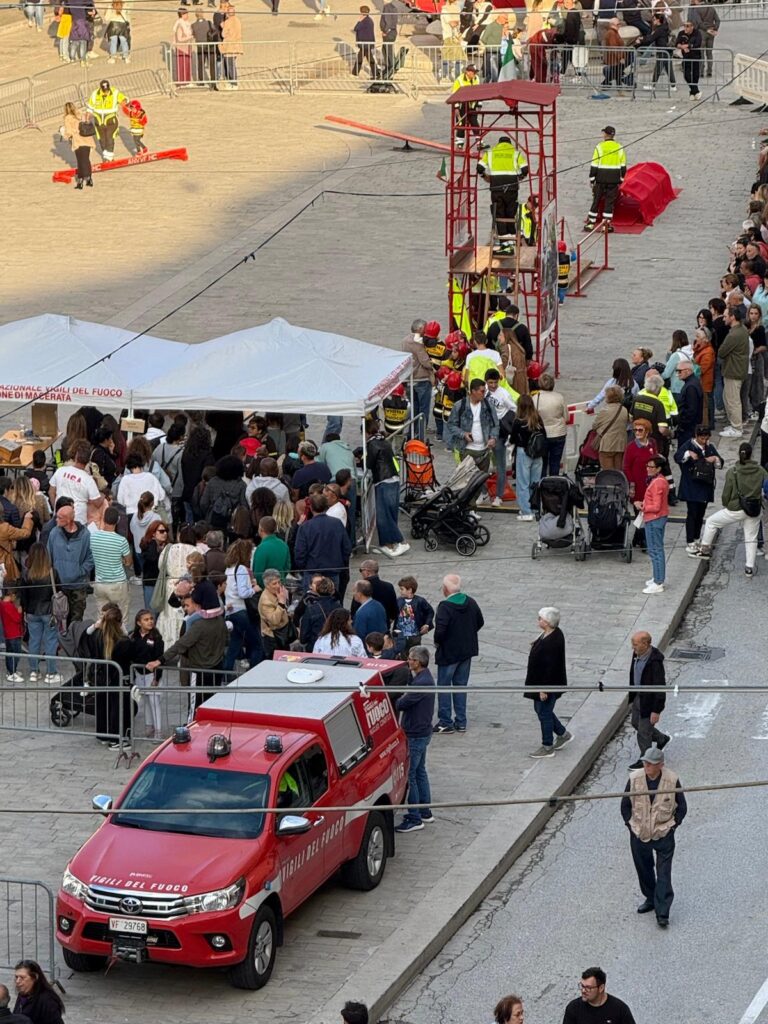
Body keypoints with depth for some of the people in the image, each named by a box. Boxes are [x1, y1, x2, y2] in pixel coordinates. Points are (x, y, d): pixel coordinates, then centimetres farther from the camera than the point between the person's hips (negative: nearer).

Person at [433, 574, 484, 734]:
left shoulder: (445, 606, -21)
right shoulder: (471, 603, 0)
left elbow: (440, 630, -27)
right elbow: (480, 623, 11)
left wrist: (437, 642, -8)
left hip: (449, 653, -7)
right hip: (467, 651, 7)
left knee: (444, 686, 5)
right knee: (461, 685, 15)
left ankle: (446, 722, 7)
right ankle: (461, 722, 18)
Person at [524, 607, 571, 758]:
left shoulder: (553, 641, -29)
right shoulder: (547, 634, 1)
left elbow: (551, 667, -27)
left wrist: (544, 689, -24)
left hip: (549, 682, -10)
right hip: (540, 681, 10)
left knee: (544, 712, 4)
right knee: (540, 709, 23)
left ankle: (547, 747, 18)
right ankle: (563, 734, 37)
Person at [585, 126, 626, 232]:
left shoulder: (599, 147, -6)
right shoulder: (619, 148, 3)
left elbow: (594, 165, -5)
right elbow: (623, 166, 6)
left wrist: (592, 179, 2)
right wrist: (621, 179, 15)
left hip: (601, 179, -1)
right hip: (614, 179, 1)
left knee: (596, 200, 7)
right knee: (610, 201, 5)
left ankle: (590, 223, 9)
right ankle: (607, 224, 2)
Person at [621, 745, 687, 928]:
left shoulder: (672, 780, -14)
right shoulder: (635, 778, -10)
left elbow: (682, 807, -1)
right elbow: (625, 804, 4)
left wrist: (673, 825, -5)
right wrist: (630, 824, 0)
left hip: (663, 834, -3)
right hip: (639, 834, 3)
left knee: (663, 874, -4)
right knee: (644, 870, 17)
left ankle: (662, 913, -1)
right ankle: (650, 899, 39)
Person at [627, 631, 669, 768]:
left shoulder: (655, 662, -32)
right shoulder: (637, 654, -7)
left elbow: (660, 687, -26)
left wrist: (656, 710, -22)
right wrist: (631, 694, 20)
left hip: (649, 701, -9)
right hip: (638, 696, 9)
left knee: (643, 731, 7)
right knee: (636, 724, 25)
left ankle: (644, 760, 29)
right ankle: (661, 739, 48)